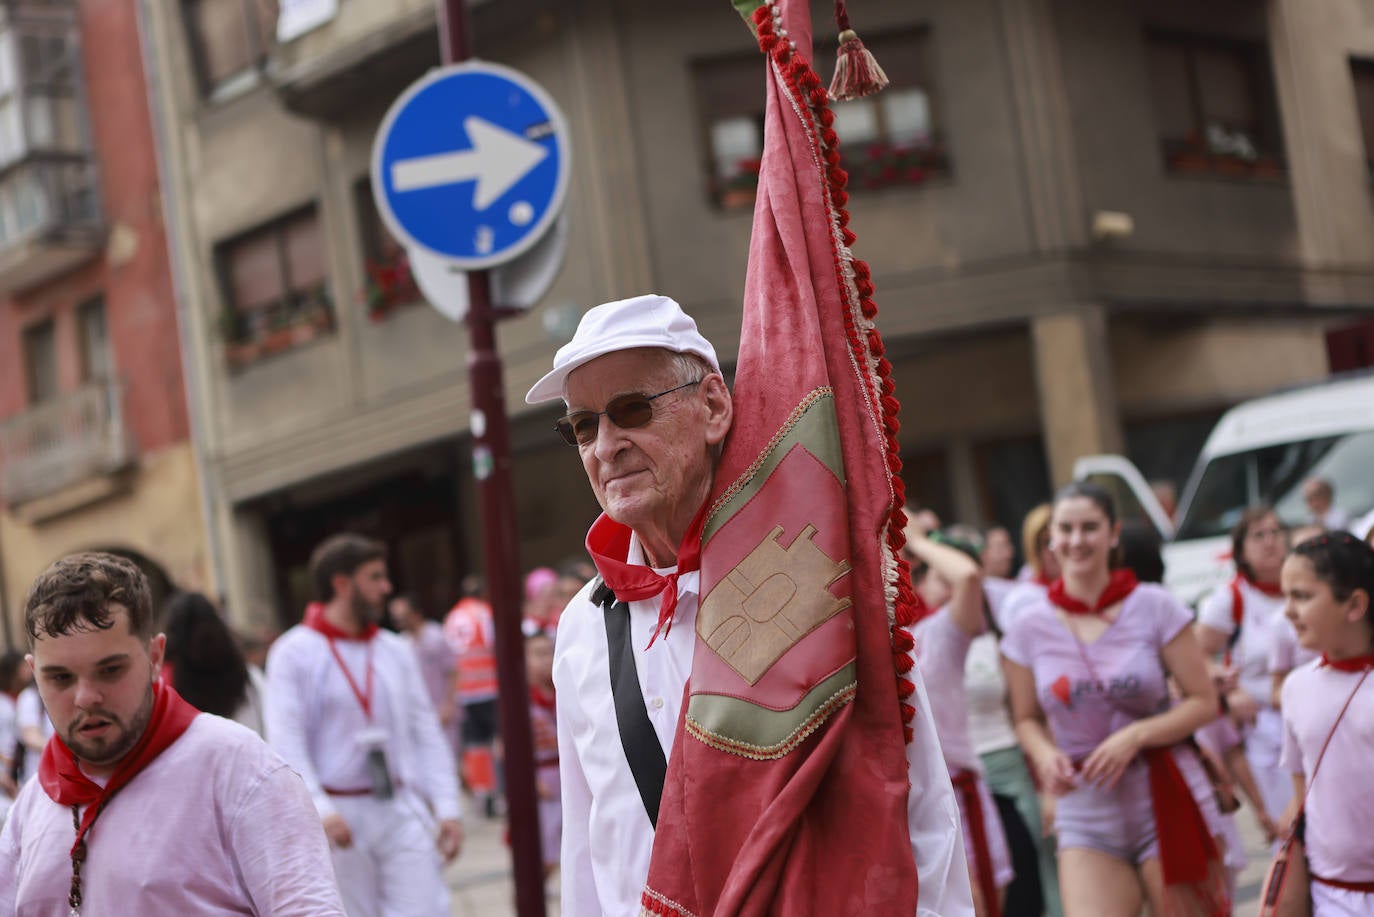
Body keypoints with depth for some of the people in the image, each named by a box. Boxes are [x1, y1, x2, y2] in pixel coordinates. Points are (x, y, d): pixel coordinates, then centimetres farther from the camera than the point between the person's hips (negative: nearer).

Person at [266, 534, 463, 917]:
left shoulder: (396, 651, 9)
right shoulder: (293, 653, -3)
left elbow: (427, 736, 9)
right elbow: (286, 742, -10)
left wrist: (447, 807, -1)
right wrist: (320, 808, -23)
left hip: (402, 812, 3)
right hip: (339, 817, -3)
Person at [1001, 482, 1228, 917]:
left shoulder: (1155, 607, -3)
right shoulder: (1028, 628, 1)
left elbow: (1204, 701, -1)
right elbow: (1027, 720, 13)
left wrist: (1135, 736, -15)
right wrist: (1045, 754, -9)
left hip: (1168, 806, -1)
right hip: (1087, 820, 1)